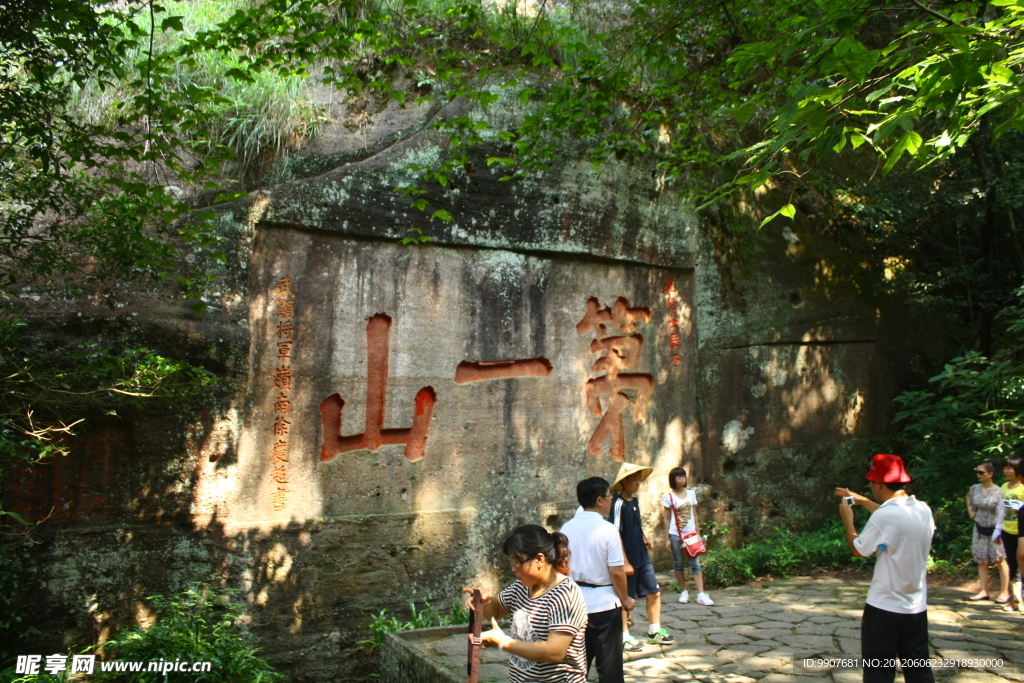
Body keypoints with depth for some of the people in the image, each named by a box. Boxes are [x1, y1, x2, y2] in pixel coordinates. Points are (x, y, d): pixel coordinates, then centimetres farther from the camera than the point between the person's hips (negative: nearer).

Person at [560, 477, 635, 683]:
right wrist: (625, 599, 0)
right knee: (609, 665, 10)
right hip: (603, 604, -5)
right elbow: (617, 572, -16)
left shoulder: (567, 528, -2)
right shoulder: (607, 530, -17)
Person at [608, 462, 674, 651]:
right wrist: (625, 562, -19)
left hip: (642, 557, 8)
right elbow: (616, 534, -19)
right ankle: (624, 637, 17)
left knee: (654, 592, 11)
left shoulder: (634, 501, 8)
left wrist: (645, 540, 4)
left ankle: (654, 631, 26)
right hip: (628, 559, -8)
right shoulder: (618, 503, -17)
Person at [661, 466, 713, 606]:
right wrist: (667, 538, -2)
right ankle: (684, 592, 18)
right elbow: (667, 519, 0)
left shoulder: (691, 493, 7)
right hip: (675, 535, -2)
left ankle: (701, 595, -5)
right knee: (678, 564, 5)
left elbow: (695, 515, 11)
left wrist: (698, 534, 7)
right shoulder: (668, 497, -2)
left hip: (691, 533, 2)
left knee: (695, 564, -3)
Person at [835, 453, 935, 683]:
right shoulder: (923, 509, 0)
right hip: (917, 608, 7)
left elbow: (858, 550, -8)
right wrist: (863, 501, 27)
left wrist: (848, 520, 7)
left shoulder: (883, 517, -22)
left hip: (884, 608, -6)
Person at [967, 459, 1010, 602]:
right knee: (981, 561, 8)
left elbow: (1001, 512, -19)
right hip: (980, 529, 5)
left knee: (1000, 560, 4)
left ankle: (1004, 592, 12)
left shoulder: (998, 491, -16)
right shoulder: (974, 489, 0)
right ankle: (983, 591, 14)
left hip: (994, 529, -5)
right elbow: (969, 498, 23)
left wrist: (998, 531, -25)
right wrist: (970, 511, 9)